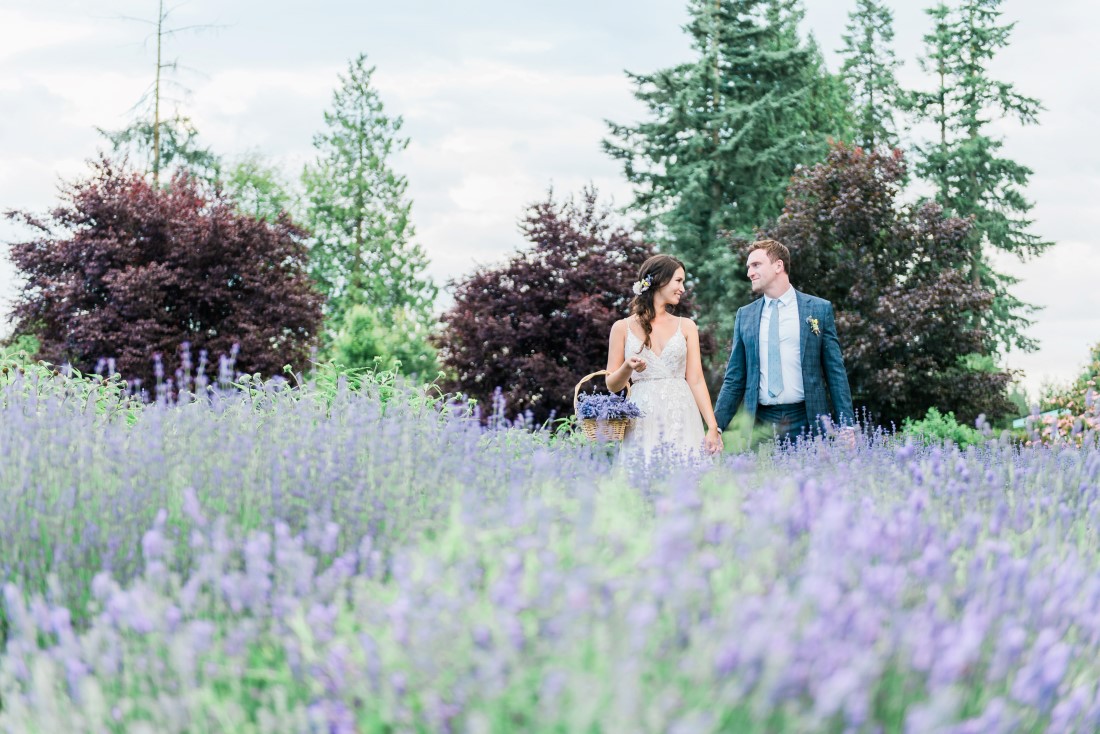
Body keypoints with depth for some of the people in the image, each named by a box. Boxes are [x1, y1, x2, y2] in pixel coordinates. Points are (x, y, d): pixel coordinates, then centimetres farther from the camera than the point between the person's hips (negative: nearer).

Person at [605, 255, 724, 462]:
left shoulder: (686, 326, 10)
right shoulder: (623, 327, 7)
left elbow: (696, 381, 4)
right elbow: (612, 384, 9)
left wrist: (713, 426, -6)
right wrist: (627, 368, -12)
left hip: (681, 418, 1)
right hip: (642, 422, -1)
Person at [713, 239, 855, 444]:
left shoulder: (819, 309, 4)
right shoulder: (744, 315, 11)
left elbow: (835, 372, 3)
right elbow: (734, 379, 12)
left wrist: (846, 425, -2)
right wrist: (716, 426, 3)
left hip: (806, 420, -2)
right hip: (760, 421, 2)